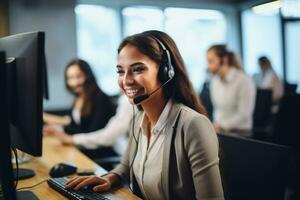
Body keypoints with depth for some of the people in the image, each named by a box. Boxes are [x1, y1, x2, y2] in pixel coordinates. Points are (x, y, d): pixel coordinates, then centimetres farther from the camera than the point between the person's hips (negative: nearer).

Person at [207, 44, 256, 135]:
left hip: (239, 133, -4)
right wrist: (215, 126, 0)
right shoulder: (214, 81, 8)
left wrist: (220, 125, -17)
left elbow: (244, 115, -12)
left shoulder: (244, 81, -10)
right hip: (219, 132, 5)